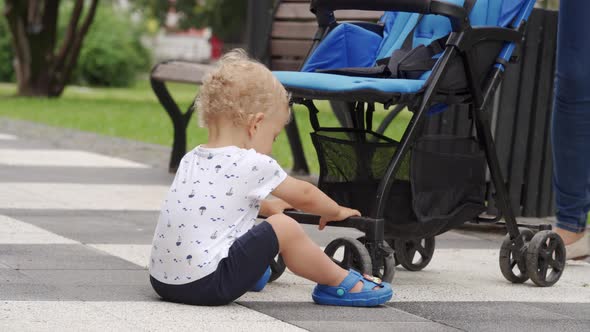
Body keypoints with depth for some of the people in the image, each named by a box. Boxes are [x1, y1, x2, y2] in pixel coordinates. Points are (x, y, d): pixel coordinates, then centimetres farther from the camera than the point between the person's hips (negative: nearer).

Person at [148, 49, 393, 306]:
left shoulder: (190, 159, 16)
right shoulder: (253, 165, -5)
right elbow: (303, 195, 12)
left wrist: (266, 207, 53)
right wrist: (336, 211, 31)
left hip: (161, 280, 8)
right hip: (206, 285, -8)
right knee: (284, 228, -1)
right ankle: (341, 283, 13)